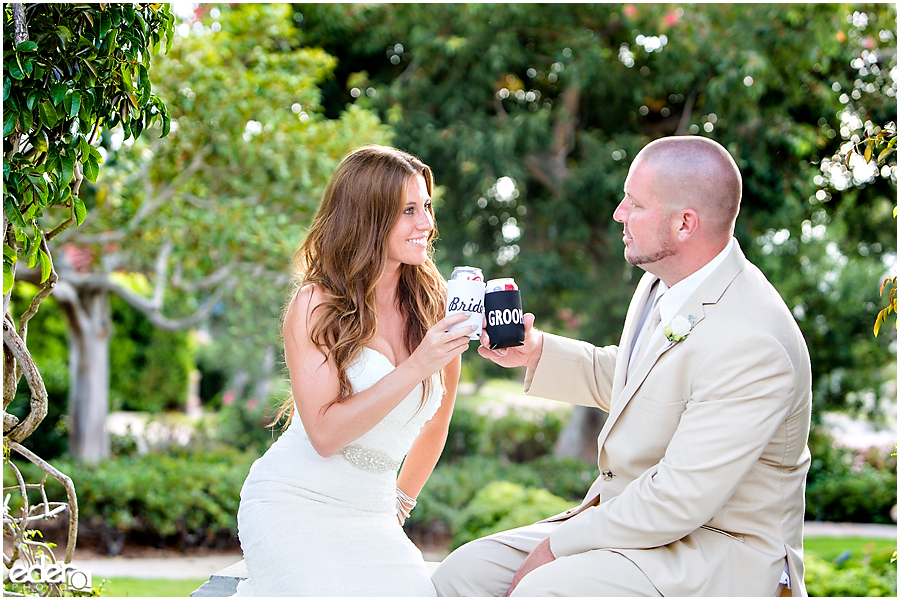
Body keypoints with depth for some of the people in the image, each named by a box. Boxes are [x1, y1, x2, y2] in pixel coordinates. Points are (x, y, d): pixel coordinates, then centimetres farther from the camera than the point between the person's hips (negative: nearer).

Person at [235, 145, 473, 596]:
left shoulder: (435, 306, 3)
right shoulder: (315, 304, -10)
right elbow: (324, 433, -18)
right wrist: (415, 368, -23)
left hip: (370, 517, 5)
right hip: (294, 503, -5)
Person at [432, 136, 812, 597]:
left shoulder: (752, 345, -27)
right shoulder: (666, 280, 3)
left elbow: (679, 501, -26)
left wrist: (559, 545, -18)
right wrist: (535, 352, 8)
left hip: (722, 555, -9)